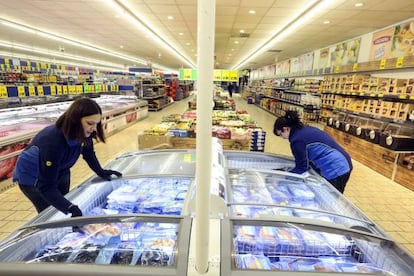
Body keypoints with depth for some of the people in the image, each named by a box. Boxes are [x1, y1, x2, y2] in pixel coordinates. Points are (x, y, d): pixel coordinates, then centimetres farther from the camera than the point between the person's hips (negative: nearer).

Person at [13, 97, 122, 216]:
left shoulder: (83, 133, -24)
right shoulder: (53, 142, -42)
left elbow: (88, 153, 0)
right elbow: (46, 187, -40)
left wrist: (101, 172, -7)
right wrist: (70, 208, -51)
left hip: (59, 172, 6)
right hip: (31, 177, -6)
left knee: (63, 210, 16)